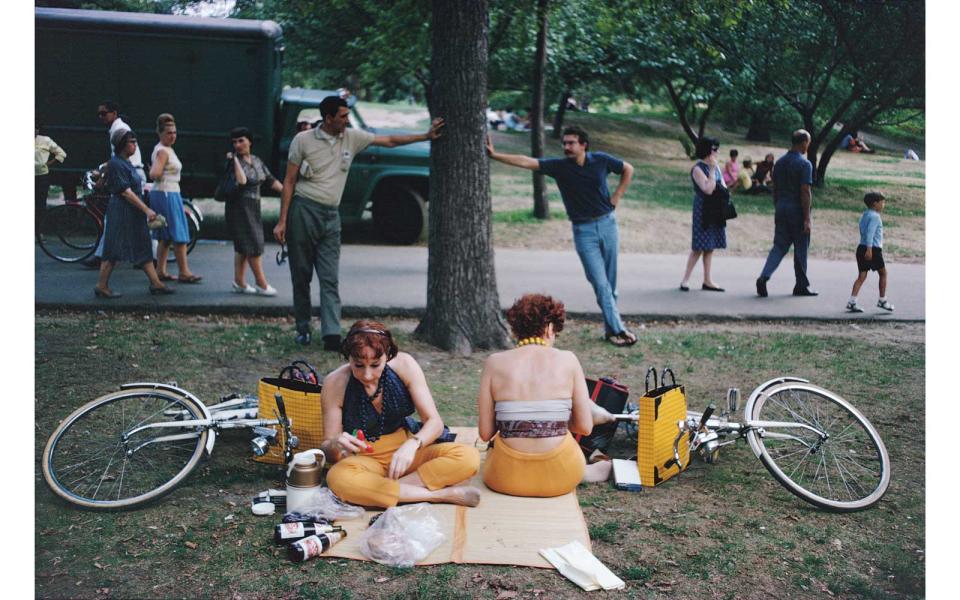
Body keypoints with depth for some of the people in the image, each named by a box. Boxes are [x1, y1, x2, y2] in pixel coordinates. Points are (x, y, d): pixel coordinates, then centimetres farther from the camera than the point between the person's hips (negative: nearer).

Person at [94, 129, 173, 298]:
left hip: (134, 213, 10)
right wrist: (146, 210, -22)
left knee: (144, 248, 9)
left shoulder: (126, 163, 13)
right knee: (114, 249, -3)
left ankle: (156, 284, 12)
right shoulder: (116, 164, -16)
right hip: (122, 213, -10)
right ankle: (102, 286, 5)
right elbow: (126, 192, -21)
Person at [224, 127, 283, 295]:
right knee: (253, 244, -8)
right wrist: (235, 160, -20)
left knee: (243, 246, 11)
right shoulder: (233, 161, -9)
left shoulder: (257, 161, 11)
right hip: (239, 207, -7)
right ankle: (261, 284, -3)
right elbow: (241, 181, -24)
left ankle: (239, 282, 19)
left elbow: (270, 180, 13)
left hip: (253, 207, 7)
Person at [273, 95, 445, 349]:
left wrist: (426, 136, 9)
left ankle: (332, 335, -10)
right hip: (303, 211, -3)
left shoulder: (352, 137, 7)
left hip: (331, 216, 3)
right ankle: (303, 330, 16)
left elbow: (389, 141, 15)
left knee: (330, 279, -5)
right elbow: (289, 182, -1)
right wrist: (282, 221, -6)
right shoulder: (303, 140, -3)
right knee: (301, 276, 4)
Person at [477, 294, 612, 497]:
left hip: (507, 478, -1)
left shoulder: (495, 362, -3)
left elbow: (485, 433, -3)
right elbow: (585, 427, -3)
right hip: (559, 478, 2)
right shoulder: (567, 360, -3)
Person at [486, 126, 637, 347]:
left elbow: (628, 169, 12)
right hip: (583, 230, -1)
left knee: (610, 281, 7)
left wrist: (617, 196, 3)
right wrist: (495, 155, -23)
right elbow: (526, 161, -15)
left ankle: (611, 327, 18)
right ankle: (617, 329, 0)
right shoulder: (558, 166, -7)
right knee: (600, 283, -5)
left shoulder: (601, 160, -4)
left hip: (607, 224, 1)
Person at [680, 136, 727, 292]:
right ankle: (685, 280, 0)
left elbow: (723, 186, 17)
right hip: (703, 210, -7)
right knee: (699, 247, -8)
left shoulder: (715, 166, 12)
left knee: (710, 247, 8)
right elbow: (708, 189, -22)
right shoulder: (698, 169, -12)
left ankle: (707, 281, 13)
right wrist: (712, 169, -17)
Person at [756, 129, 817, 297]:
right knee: (800, 249, 7)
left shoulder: (779, 163, 8)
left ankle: (764, 277, -14)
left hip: (781, 209, 6)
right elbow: (805, 192, -16)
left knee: (779, 246, 6)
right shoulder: (804, 164, -12)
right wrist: (807, 219, -15)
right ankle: (801, 286, 18)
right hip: (797, 210, -5)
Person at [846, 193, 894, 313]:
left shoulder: (864, 215, 17)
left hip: (862, 248, 8)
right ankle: (882, 300, 18)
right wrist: (869, 249, -27)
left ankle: (852, 302, -6)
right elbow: (870, 232, -22)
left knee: (861, 276, 4)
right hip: (873, 249, -8)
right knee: (883, 273, 10)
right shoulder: (875, 216, -11)